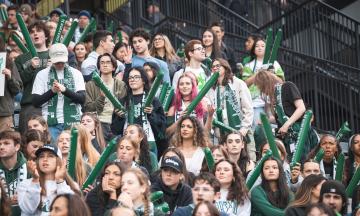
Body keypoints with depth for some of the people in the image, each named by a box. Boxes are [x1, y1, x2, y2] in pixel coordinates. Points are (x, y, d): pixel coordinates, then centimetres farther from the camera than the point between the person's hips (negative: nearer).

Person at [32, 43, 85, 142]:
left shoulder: (76, 73, 7)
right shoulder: (42, 74, 6)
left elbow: (82, 99, -3)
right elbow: (35, 102, 1)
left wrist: (65, 90, -18)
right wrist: (52, 91, -14)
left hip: (73, 122, 1)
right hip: (51, 123, -1)